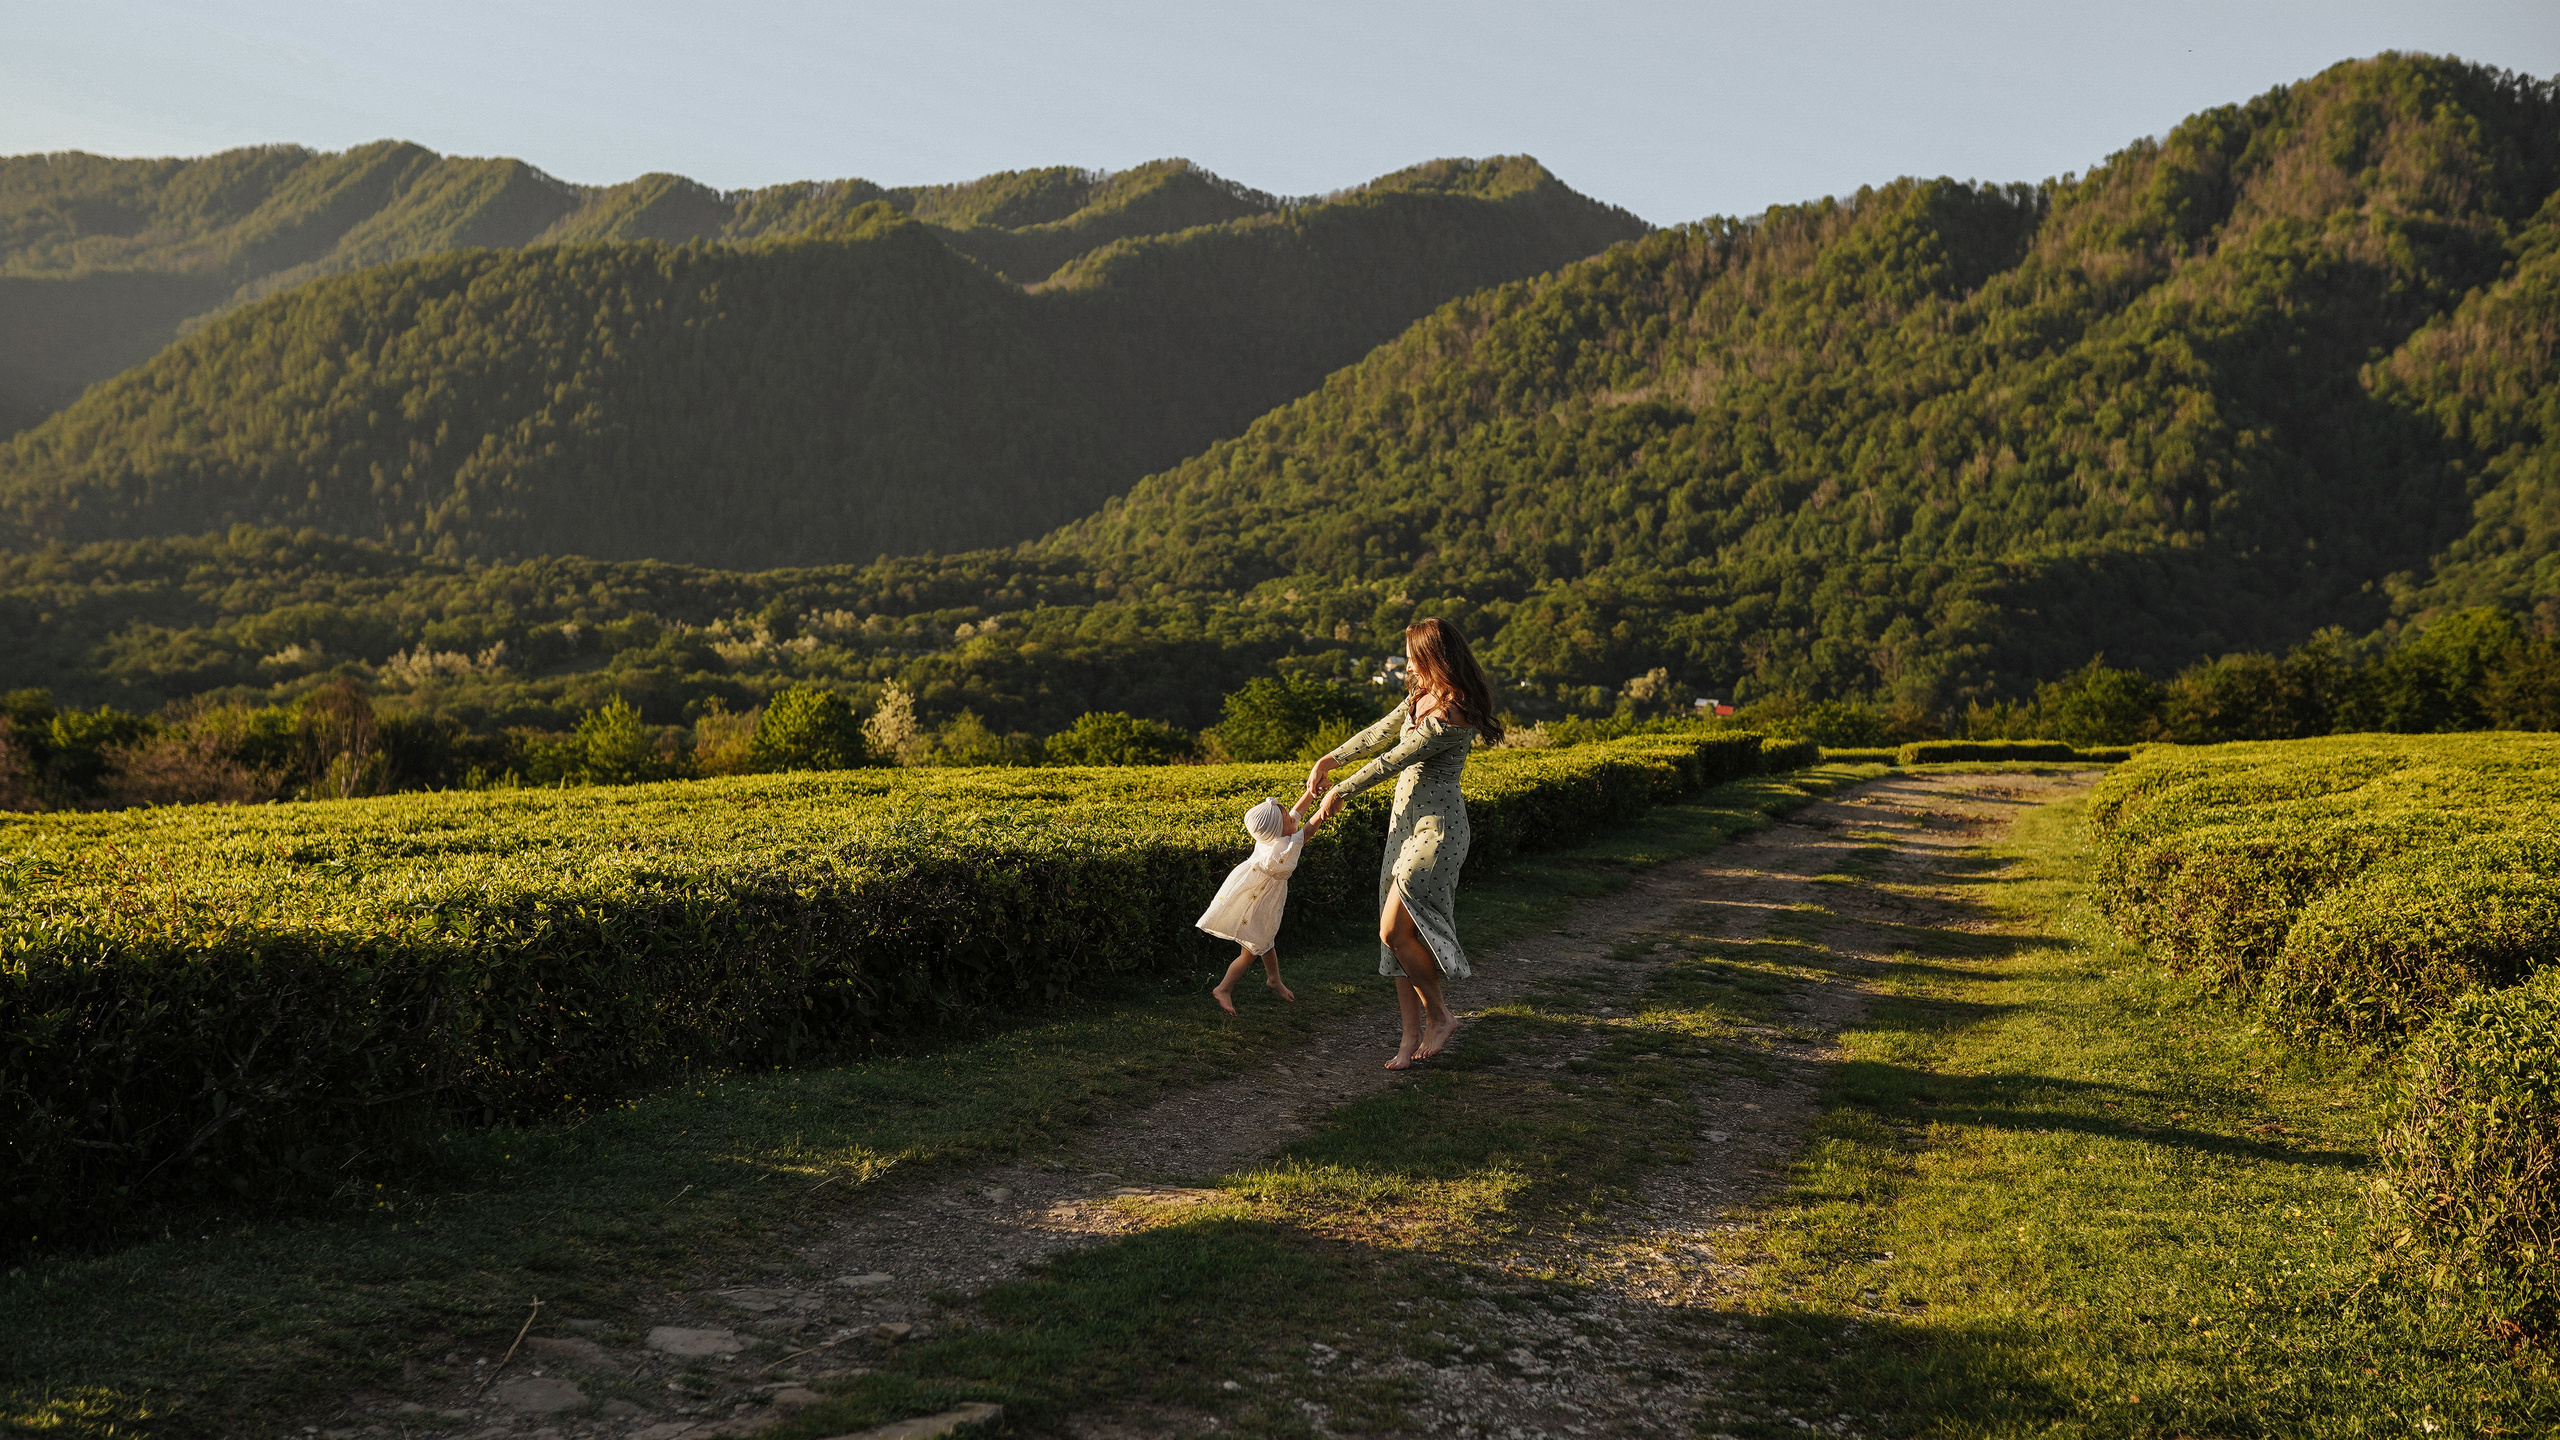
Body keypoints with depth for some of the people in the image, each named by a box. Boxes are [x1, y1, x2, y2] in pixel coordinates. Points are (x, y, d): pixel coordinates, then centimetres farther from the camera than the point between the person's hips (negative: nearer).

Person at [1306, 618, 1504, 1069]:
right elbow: (1379, 732, 18)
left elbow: (1393, 760, -16)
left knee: (1394, 930, -13)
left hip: (1436, 828, -9)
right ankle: (1412, 1037, 13)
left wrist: (1340, 792, -7)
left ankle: (1440, 1017, 5)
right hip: (1406, 822, 9)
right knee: (1400, 934, 7)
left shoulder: (1451, 714, -21)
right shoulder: (1421, 697, 9)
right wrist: (1329, 760, 13)